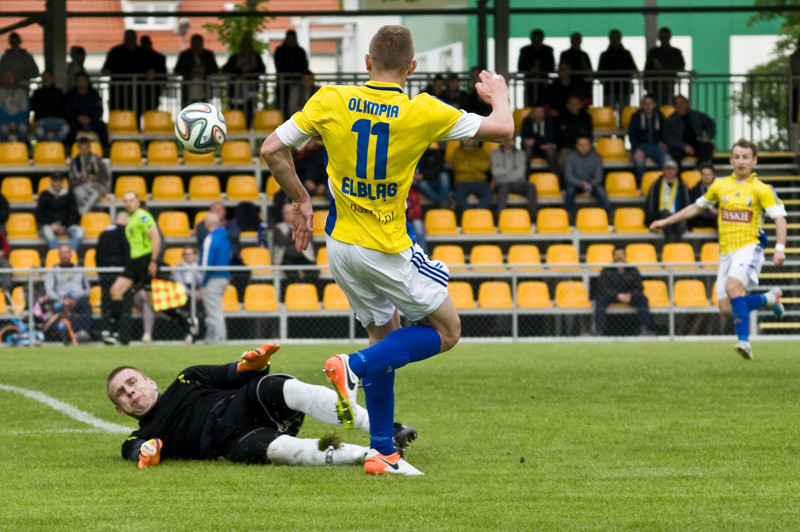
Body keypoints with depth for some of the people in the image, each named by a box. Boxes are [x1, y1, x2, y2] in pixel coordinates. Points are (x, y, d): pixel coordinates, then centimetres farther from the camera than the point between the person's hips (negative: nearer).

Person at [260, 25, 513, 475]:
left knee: (387, 336, 19)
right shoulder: (422, 112, -14)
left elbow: (273, 150, -3)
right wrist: (499, 95, 15)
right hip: (389, 250, -5)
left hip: (342, 244, 5)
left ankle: (383, 452, 15)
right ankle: (355, 366, -10)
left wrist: (301, 200, 12)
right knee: (446, 331, 11)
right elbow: (502, 130, -8)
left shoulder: (330, 101, -5)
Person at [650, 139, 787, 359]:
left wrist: (780, 248, -23)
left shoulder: (761, 189, -2)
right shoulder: (720, 186, 11)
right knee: (727, 309, -1)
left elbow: (779, 217, -8)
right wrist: (666, 221, 25)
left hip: (749, 247, -5)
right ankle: (770, 298, 24)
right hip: (726, 251, 5)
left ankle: (744, 340, -33)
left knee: (732, 286, -33)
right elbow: (696, 207, 26)